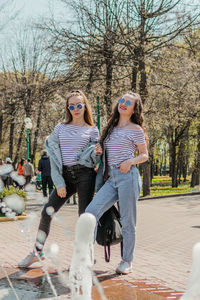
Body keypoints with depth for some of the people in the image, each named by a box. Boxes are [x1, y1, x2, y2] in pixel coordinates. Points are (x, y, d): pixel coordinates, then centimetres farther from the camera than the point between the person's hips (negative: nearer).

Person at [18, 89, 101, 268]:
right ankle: (37, 252, 15)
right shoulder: (60, 128, 10)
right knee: (47, 212, -1)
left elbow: (94, 158, 4)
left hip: (85, 174, -2)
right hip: (66, 175, 3)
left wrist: (96, 152, -21)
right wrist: (59, 182, -2)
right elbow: (54, 155, 5)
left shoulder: (92, 130, 6)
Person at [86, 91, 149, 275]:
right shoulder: (111, 128, 20)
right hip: (112, 178, 6)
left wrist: (130, 162, -15)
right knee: (91, 210, -10)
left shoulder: (135, 129, 2)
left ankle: (127, 261, 13)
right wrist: (99, 150, 6)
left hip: (128, 177, -5)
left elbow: (145, 155, 3)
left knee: (127, 221, -1)